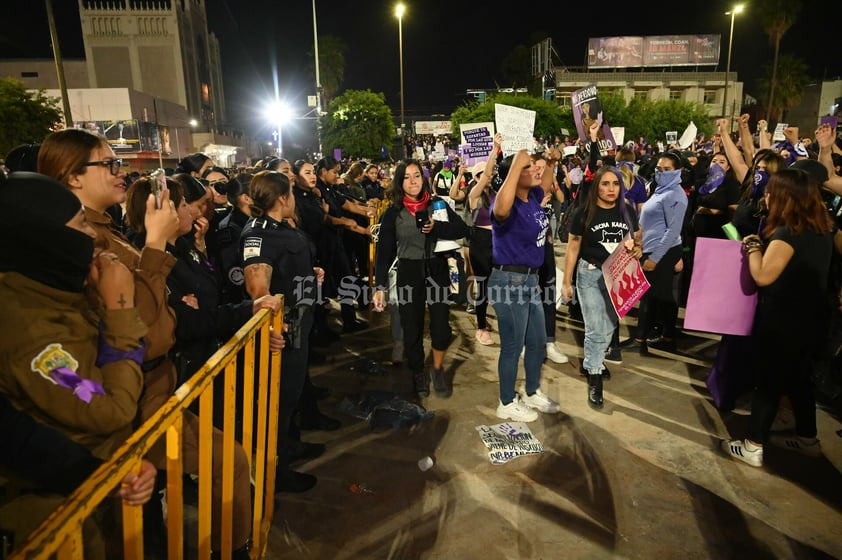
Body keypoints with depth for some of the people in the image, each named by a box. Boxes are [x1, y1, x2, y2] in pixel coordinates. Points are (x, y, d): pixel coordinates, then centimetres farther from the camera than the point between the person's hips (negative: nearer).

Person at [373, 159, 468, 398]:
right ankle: (418, 374, 31)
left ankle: (438, 369, 30)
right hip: (409, 274, -1)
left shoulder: (437, 204, 1)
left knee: (441, 326, 3)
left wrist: (437, 227, -22)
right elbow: (384, 251, -4)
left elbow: (462, 228, -5)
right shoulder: (393, 212, -2)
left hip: (437, 270, 1)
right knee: (412, 329, 8)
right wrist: (379, 286, -10)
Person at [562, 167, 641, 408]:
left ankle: (594, 360, 36)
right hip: (590, 274, -3)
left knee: (610, 326, 12)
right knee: (596, 329, -3)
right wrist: (566, 281, -6)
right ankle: (594, 378, 11)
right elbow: (573, 247, -6)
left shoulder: (628, 210, 2)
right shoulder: (584, 212, -8)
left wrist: (636, 249, -12)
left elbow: (637, 239, 13)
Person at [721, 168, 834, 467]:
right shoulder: (823, 230, 6)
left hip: (782, 321, -8)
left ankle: (753, 447, 14)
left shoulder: (788, 233, -23)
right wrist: (762, 246, 9)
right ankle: (807, 438, 36)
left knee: (767, 380, 2)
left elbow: (763, 276, -23)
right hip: (811, 318, 9)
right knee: (797, 376, 22)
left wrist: (753, 246, -9)